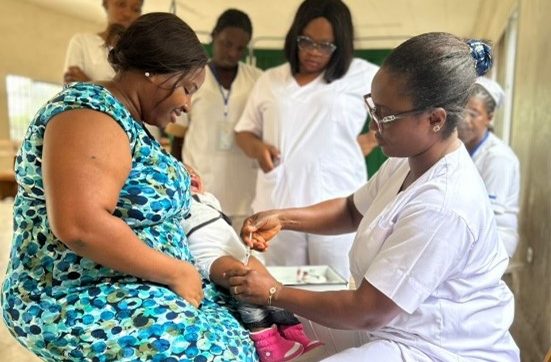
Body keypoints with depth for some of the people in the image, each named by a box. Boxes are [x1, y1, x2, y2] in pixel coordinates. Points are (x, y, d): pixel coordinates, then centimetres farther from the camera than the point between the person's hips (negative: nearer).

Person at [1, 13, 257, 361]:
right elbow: (79, 225, -31)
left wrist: (173, 180, 8)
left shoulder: (125, 118, 9)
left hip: (122, 286, 10)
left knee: (228, 303, 7)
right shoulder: (91, 112, -19)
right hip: (81, 303, -9)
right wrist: (176, 273, -22)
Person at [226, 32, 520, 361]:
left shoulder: (441, 208, -32)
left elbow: (366, 313, -25)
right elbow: (353, 210, 13)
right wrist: (283, 218, -2)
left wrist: (276, 294, -14)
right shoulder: (411, 159, -3)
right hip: (401, 327, 8)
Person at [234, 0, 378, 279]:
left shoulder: (361, 75, 3)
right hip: (276, 206, 3)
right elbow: (245, 131, 18)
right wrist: (258, 148, -5)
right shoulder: (269, 80, 13)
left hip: (337, 210, -2)